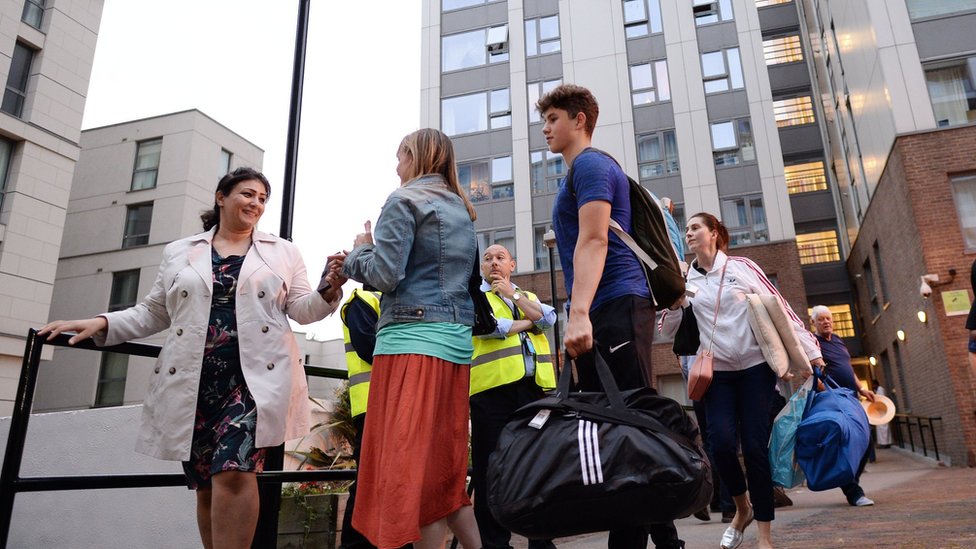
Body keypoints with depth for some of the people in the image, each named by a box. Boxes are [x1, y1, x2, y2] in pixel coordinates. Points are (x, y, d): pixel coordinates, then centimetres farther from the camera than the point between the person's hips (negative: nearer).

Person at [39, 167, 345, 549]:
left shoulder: (282, 252, 13)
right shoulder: (179, 252, 17)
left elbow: (301, 309, 7)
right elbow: (153, 313, 20)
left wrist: (328, 289, -12)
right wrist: (101, 323, 7)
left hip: (255, 379, -2)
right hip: (192, 383, 3)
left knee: (233, 472, -19)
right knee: (206, 486, 8)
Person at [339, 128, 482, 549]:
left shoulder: (404, 200, -2)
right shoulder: (462, 210, 21)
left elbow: (384, 274, -12)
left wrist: (359, 252, 11)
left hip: (412, 338, -8)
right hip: (456, 340, 8)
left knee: (410, 461, -4)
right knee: (445, 463, 13)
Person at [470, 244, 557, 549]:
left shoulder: (529, 296, 24)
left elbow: (548, 319, 3)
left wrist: (514, 294, 0)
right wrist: (528, 322, 2)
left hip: (535, 386, 5)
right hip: (493, 388, -4)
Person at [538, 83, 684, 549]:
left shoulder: (591, 165, -2)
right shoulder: (580, 172, 27)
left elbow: (594, 241, -16)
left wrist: (579, 313, -26)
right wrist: (579, 318, 21)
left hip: (616, 307, -10)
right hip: (601, 317, 10)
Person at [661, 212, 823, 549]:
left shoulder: (742, 267, 1)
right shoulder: (686, 280, 9)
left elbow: (779, 307, 2)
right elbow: (668, 330, 9)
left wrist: (810, 350, -1)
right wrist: (676, 300, -9)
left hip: (755, 367, -2)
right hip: (718, 371, 2)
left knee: (754, 447, -6)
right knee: (722, 444, -12)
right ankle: (742, 508, 18)